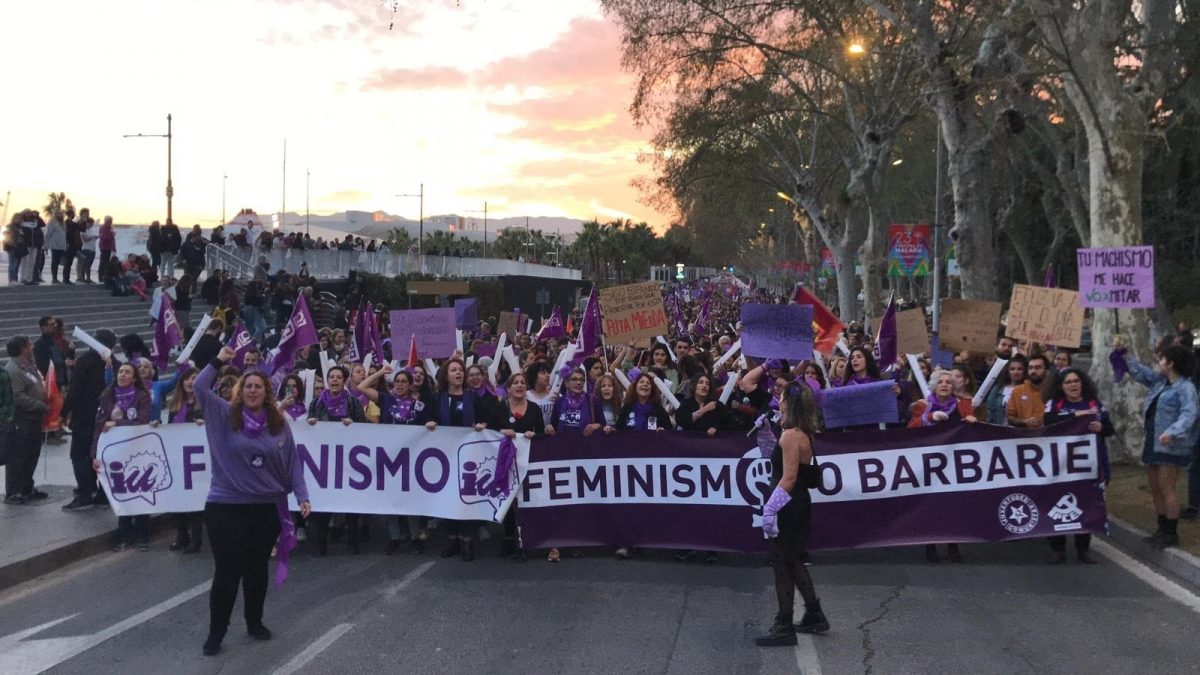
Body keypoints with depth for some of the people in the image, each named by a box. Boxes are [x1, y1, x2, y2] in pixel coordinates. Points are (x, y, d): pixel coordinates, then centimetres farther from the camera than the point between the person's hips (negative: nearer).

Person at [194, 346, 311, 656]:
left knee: (258, 568, 15)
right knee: (228, 570, 1)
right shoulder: (225, 416, -2)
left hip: (268, 508, 3)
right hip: (226, 507, -2)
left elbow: (293, 463, 4)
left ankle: (255, 623, 32)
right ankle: (216, 633, 15)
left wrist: (302, 496, -2)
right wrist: (218, 362, -18)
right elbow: (200, 387, -13)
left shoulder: (279, 424, 3)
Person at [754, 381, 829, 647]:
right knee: (794, 562, 20)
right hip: (799, 504, 10)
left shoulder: (791, 435, -18)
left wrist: (771, 509, -20)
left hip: (788, 508, -10)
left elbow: (789, 478, -21)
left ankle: (784, 627, 6)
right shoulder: (804, 434, 10)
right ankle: (814, 615, 28)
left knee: (783, 565, -1)